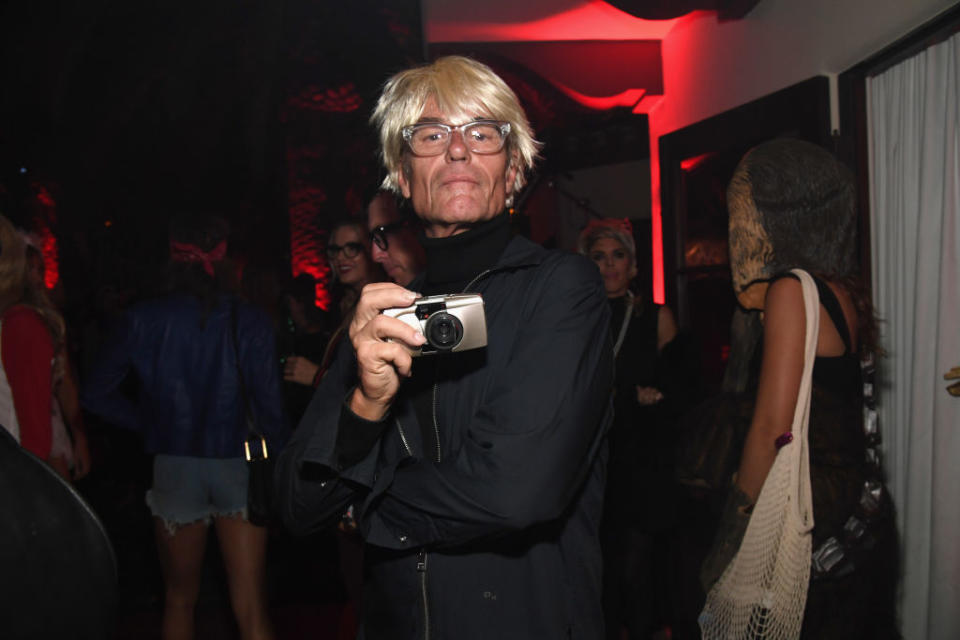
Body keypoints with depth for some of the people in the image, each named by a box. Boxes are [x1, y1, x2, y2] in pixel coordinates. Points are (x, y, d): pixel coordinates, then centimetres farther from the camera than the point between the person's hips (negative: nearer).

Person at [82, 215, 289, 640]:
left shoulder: (142, 321, -4)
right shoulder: (248, 322, -8)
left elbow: (95, 393, 1)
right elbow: (269, 409, -10)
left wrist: (148, 424, 11)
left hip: (174, 466, 2)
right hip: (237, 466, -1)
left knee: (179, 600, 21)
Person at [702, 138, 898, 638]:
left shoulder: (792, 290, -16)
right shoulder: (842, 290, 9)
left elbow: (773, 427, -20)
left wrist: (732, 545, -15)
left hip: (811, 520, -9)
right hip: (859, 509, 9)